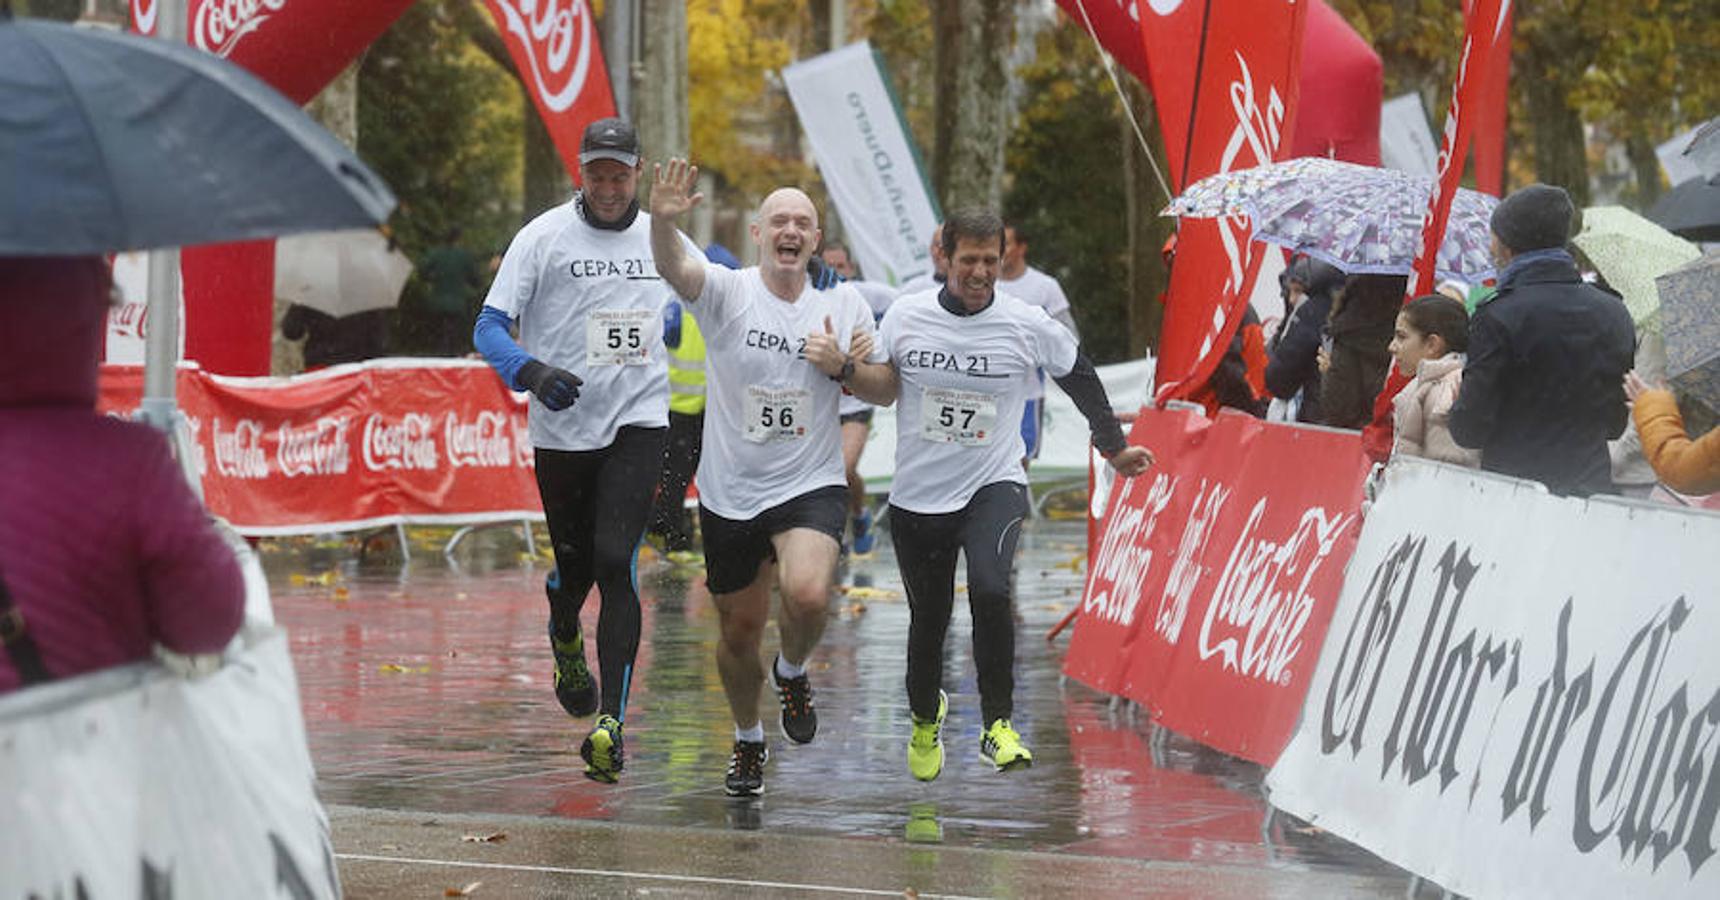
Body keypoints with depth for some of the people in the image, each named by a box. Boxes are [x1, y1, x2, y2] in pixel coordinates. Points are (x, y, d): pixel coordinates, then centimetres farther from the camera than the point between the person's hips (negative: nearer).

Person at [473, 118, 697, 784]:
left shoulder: (663, 241, 6)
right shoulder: (544, 237, -3)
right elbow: (490, 327, -6)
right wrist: (530, 370, -24)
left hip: (637, 424, 0)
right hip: (561, 429, 0)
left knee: (615, 561, -16)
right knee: (574, 571, 12)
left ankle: (611, 721, -18)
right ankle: (565, 639, 49)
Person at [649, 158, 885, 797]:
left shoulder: (843, 305, 1)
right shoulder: (728, 294, -7)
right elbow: (672, 267, -28)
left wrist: (840, 366, -11)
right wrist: (663, 220, -50)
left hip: (811, 486, 0)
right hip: (730, 495, 0)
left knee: (807, 594, -27)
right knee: (739, 630, 11)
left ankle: (793, 672, 7)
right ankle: (748, 740, 37)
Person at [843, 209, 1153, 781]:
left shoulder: (1029, 326, -7)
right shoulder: (905, 317, -3)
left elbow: (1080, 377, 9)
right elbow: (884, 388, 9)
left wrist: (1114, 448, 18)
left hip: (994, 486, -2)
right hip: (917, 494, 2)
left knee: (990, 589, -29)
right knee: (928, 620, 13)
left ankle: (998, 726, -18)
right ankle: (925, 718, 44)